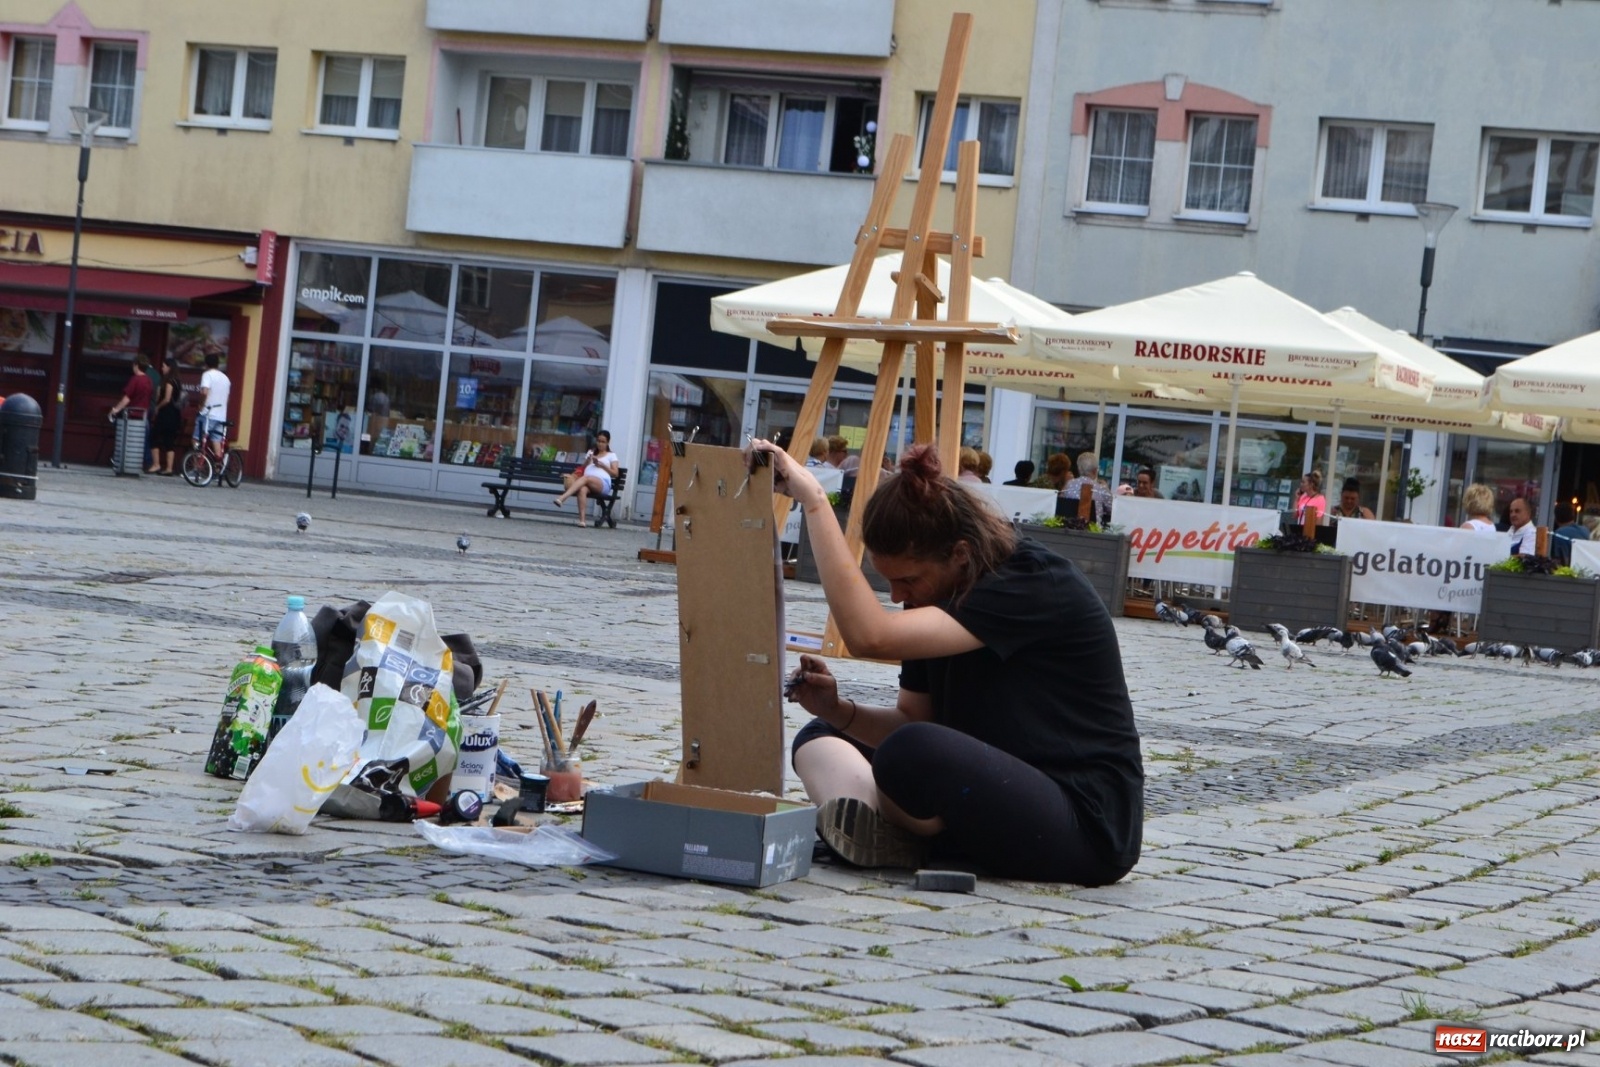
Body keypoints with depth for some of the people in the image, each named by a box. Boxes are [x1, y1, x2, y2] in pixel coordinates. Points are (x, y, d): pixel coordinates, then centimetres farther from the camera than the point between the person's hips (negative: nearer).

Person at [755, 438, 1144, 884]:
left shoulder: (1036, 586, -21)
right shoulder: (943, 592, 6)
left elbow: (871, 635, -33)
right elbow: (911, 720, 11)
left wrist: (813, 500, -31)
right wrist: (838, 710, -9)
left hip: (1089, 824, -10)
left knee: (912, 752, -34)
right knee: (821, 736, 8)